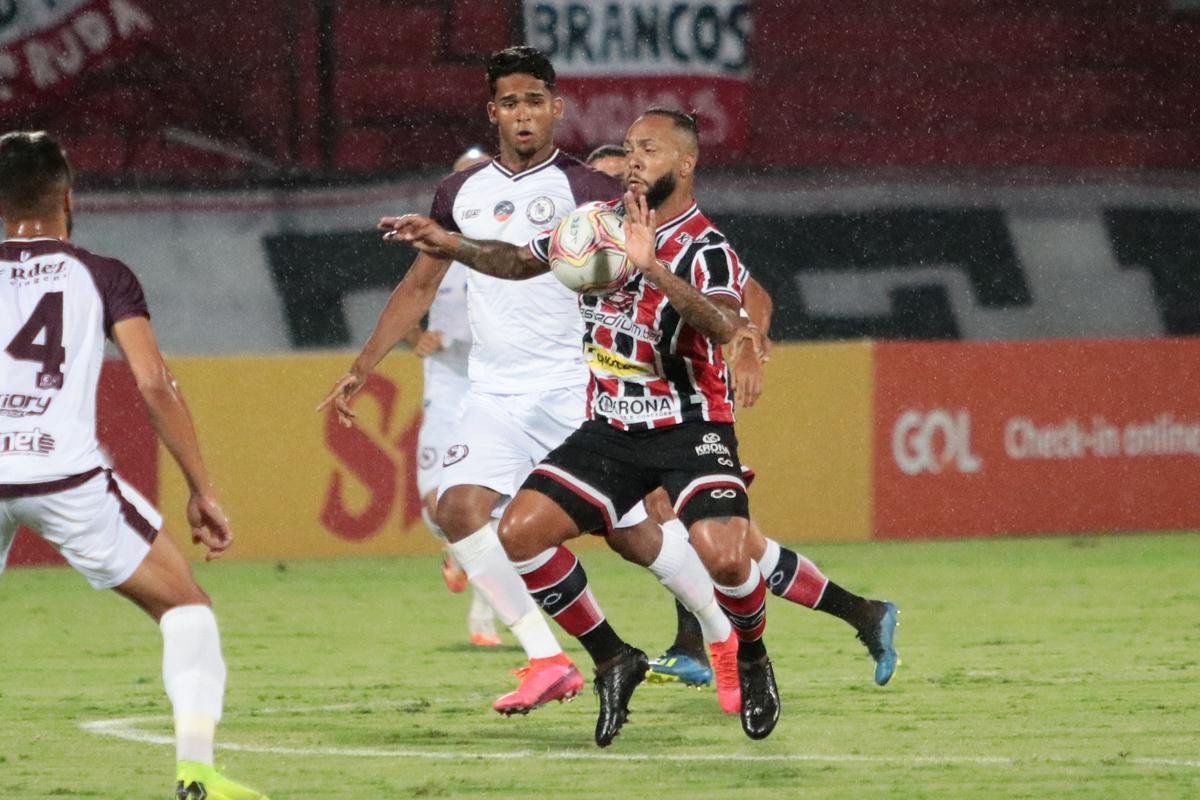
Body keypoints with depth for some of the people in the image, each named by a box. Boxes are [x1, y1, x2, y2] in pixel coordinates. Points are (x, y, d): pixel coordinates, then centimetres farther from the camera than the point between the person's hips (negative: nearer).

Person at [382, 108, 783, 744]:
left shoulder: (704, 250, -16)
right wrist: (449, 245, 4)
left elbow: (724, 327, -37)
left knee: (723, 555, -28)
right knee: (519, 534, -10)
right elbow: (520, 261, 20)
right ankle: (612, 661, 8)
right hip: (610, 429, 6)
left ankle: (752, 660, 6)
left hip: (691, 430, -6)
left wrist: (654, 269, -49)